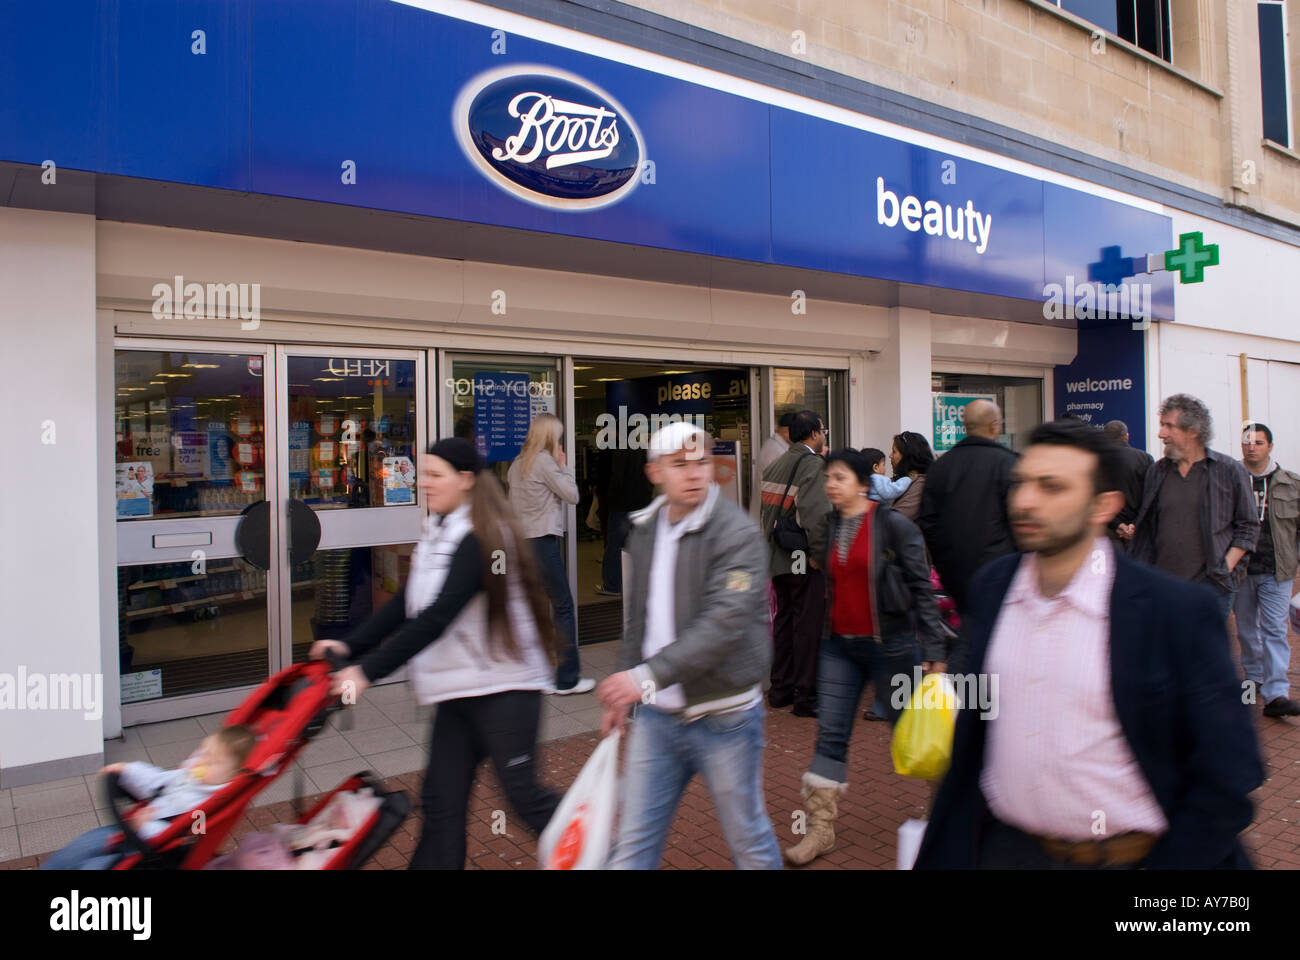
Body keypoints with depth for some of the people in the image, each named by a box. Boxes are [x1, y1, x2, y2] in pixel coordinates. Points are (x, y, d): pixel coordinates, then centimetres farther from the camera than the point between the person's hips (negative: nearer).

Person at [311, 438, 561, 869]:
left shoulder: (479, 538, -19)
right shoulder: (436, 533, 10)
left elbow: (437, 617, -26)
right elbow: (406, 604, 11)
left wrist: (368, 670, -27)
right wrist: (350, 646, 0)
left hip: (504, 685, -8)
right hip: (459, 688, 8)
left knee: (523, 794, 4)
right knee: (441, 801, 10)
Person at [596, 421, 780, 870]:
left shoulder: (736, 533, -16)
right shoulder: (644, 530, 6)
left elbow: (725, 621, -27)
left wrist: (649, 676, -32)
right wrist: (622, 694, 17)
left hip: (722, 717, -5)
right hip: (656, 716, 6)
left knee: (748, 840, 14)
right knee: (632, 843, 11)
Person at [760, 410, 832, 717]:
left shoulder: (774, 467, 13)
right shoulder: (813, 465, -14)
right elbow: (816, 514, -23)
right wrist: (819, 555, -18)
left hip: (779, 559, 8)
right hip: (803, 561, -8)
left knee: (784, 620, 17)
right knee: (808, 625, -1)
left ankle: (781, 688, 25)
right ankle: (806, 696, 6)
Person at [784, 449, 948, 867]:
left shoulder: (893, 525, -12)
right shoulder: (830, 526, 6)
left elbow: (922, 588, -11)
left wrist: (934, 651, -15)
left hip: (889, 644, -5)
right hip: (839, 645, 5)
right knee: (830, 734, 4)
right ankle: (821, 829, 12)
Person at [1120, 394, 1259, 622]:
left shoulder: (1229, 470, 0)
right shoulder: (1157, 471, 9)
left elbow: (1248, 526, 3)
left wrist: (1226, 568, -7)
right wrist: (1133, 531, -2)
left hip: (1212, 586, -3)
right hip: (1162, 585, 3)